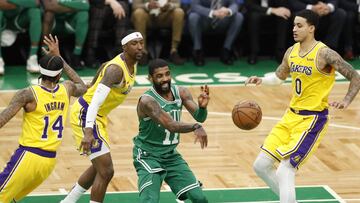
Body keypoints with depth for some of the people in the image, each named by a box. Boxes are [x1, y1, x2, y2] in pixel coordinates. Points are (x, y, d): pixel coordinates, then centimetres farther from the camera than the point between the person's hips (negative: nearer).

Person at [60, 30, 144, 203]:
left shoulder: (133, 63, 4)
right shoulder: (116, 69, -26)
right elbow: (96, 100, -35)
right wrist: (88, 131, -46)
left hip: (98, 116, 10)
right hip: (85, 115, -10)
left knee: (99, 168, 23)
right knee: (106, 171, -13)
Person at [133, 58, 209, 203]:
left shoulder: (180, 92, -4)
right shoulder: (147, 101, -24)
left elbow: (199, 117, -12)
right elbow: (170, 125, -35)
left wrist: (202, 106, -35)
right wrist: (195, 127, -51)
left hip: (171, 155, 6)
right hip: (148, 157, -6)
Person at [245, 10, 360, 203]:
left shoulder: (324, 54, -16)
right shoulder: (291, 52, 5)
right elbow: (280, 76, 23)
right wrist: (261, 80, 5)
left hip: (312, 119, -8)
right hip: (291, 115, 8)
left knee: (284, 172, -16)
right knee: (261, 165, 7)